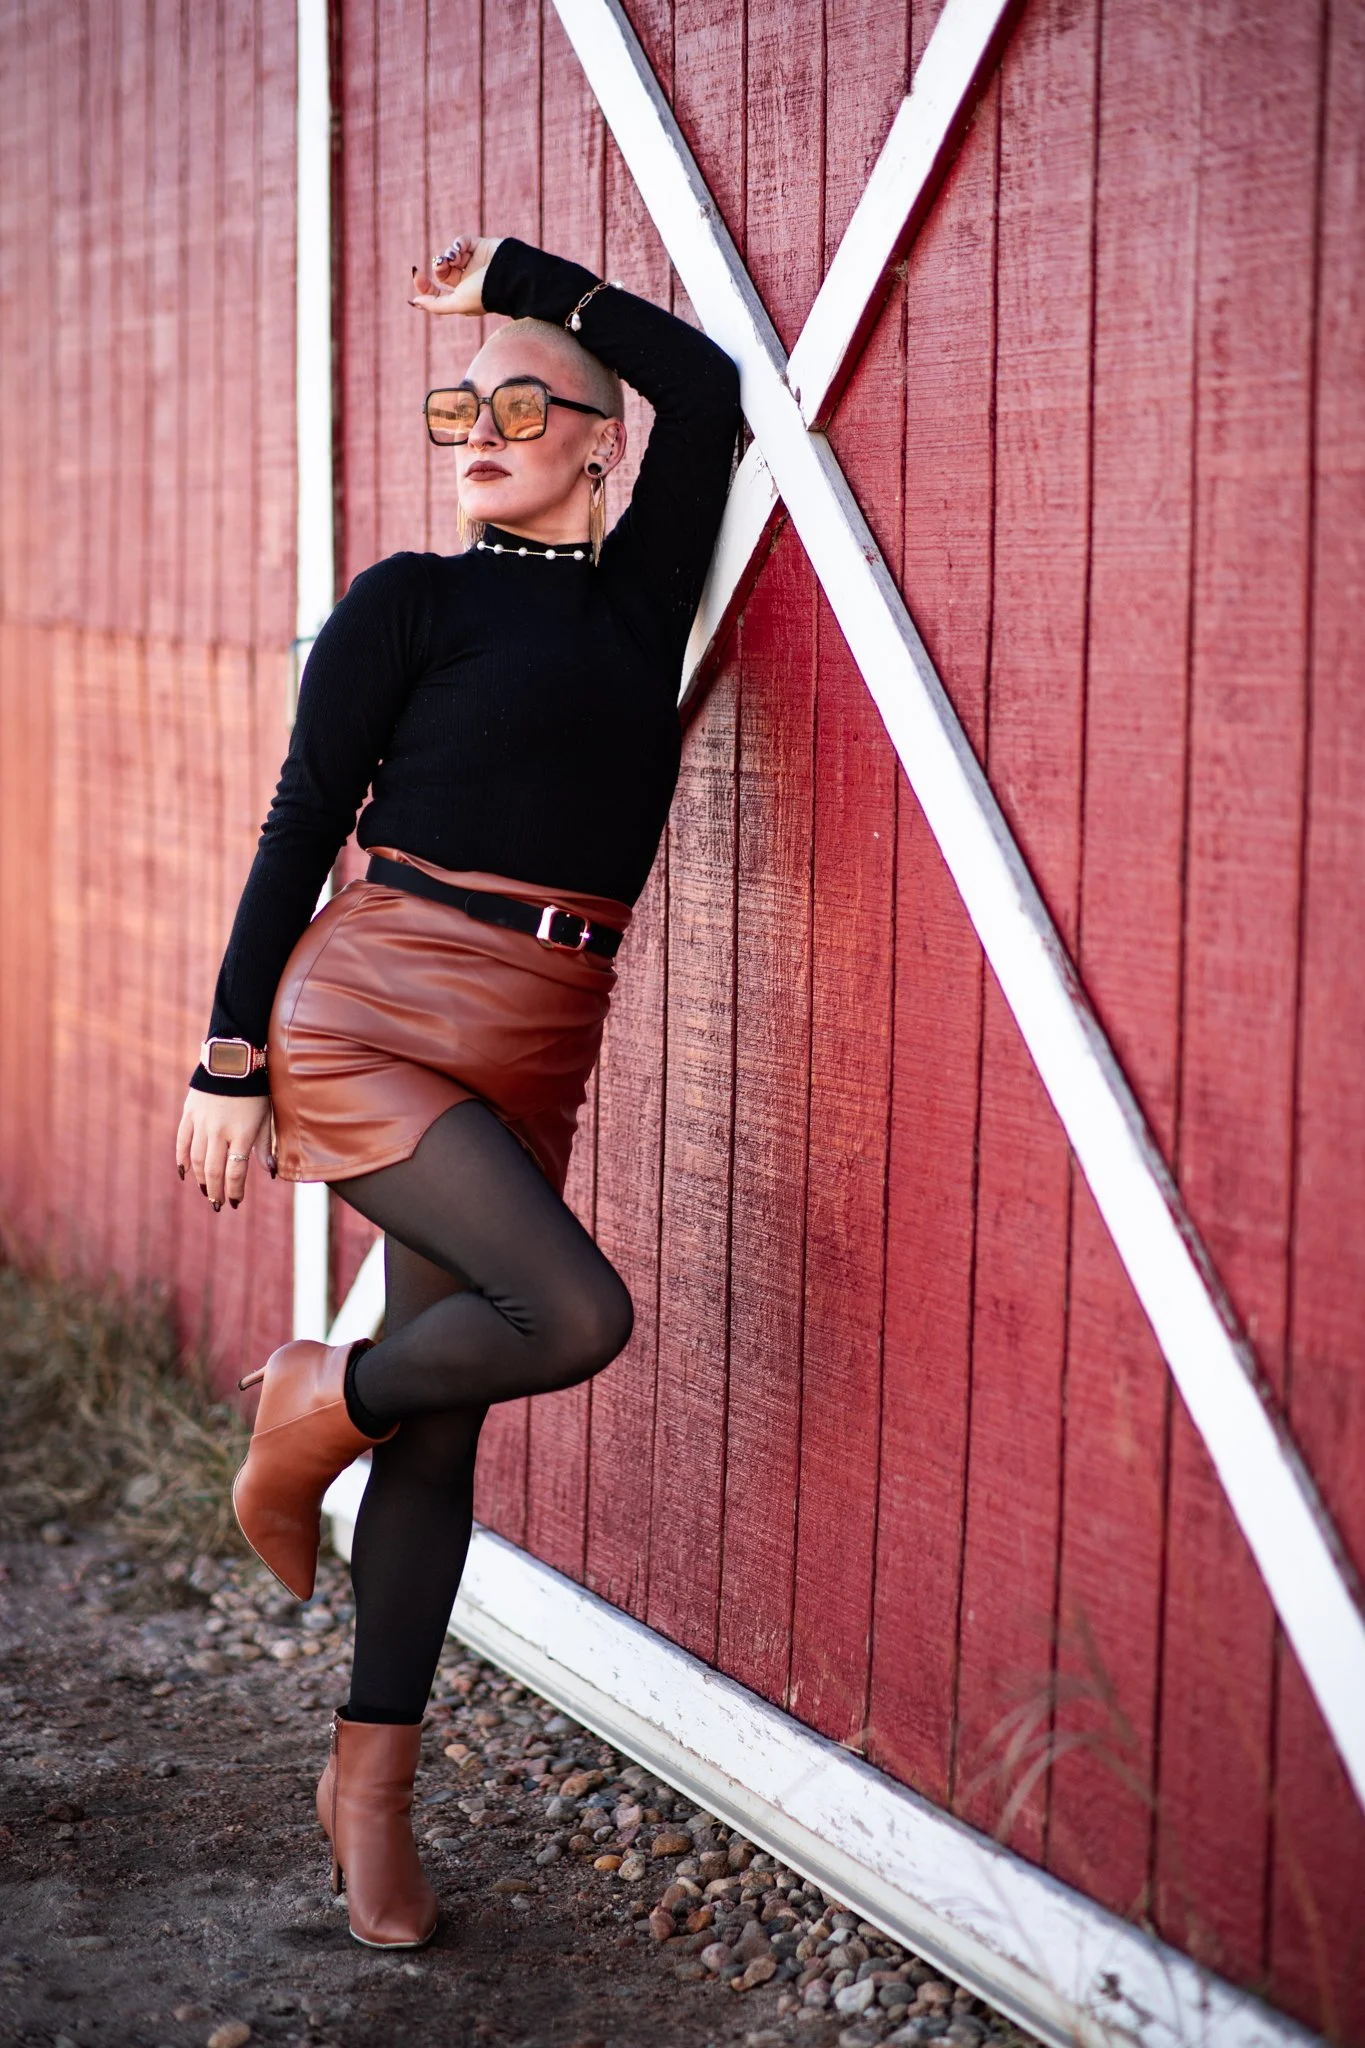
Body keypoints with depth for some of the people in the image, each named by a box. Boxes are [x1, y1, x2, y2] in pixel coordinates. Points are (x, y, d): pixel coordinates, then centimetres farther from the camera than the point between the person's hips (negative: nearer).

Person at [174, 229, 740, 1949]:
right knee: (576, 1314, -22)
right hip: (371, 1008, -5)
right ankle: (315, 1405, 5)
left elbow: (706, 386, 9)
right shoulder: (405, 604, 2)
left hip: (533, 1050, 5)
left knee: (443, 1421, 7)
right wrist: (230, 1057, -5)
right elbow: (303, 825, -1)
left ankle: (371, 1779, 17)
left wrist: (515, 276, 16)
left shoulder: (642, 592, 14)